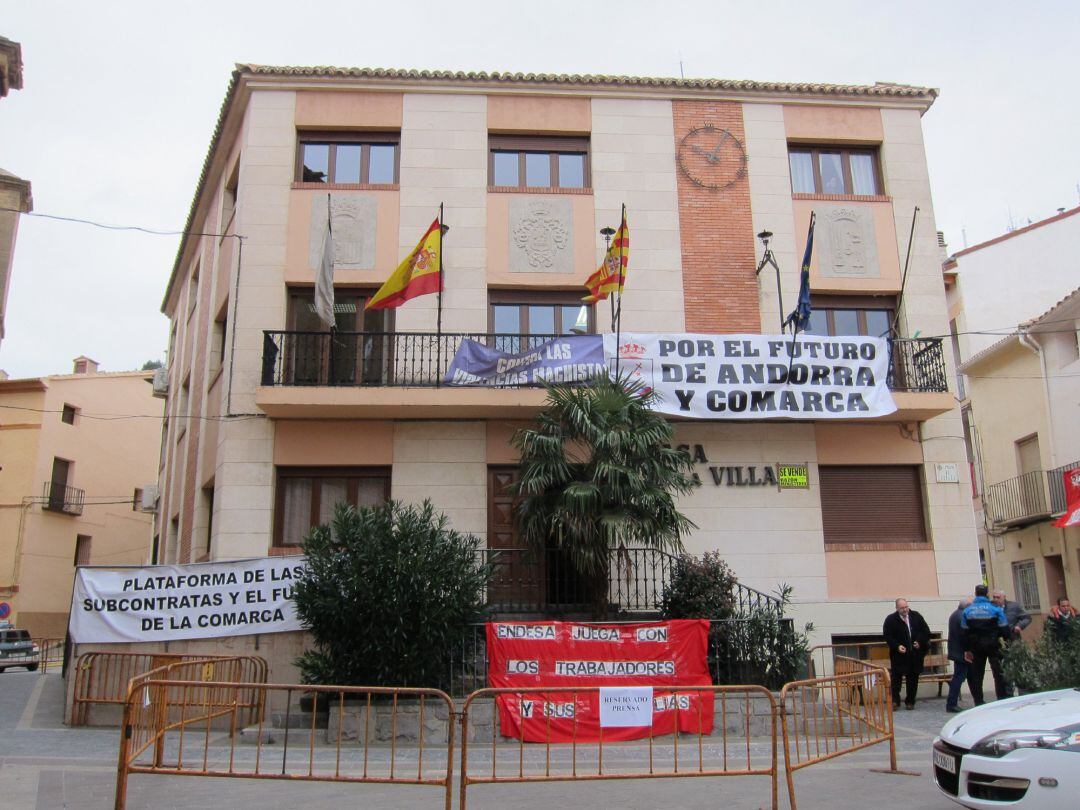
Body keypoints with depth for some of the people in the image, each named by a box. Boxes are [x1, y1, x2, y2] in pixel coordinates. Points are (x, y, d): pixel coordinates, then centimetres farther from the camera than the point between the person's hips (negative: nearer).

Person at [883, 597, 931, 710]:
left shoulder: (916, 616, 4)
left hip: (915, 654, 3)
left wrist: (920, 642, -6)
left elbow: (926, 631, 9)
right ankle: (895, 701, 4)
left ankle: (910, 701, 19)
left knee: (913, 678, 8)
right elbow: (887, 636, -5)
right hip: (899, 654, -3)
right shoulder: (891, 619, -5)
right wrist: (897, 646, -18)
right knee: (896, 677, -5)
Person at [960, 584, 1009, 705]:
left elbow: (964, 632, 1)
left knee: (976, 675, 9)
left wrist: (966, 649, 7)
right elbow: (1004, 628, -10)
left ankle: (979, 702, 9)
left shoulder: (967, 611, 1)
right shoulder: (995, 609, -6)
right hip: (993, 645, -2)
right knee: (999, 673, 4)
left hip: (976, 646, 2)